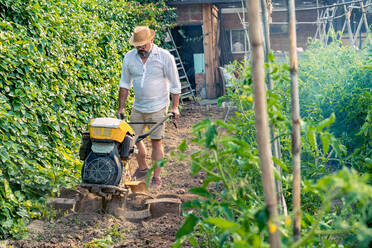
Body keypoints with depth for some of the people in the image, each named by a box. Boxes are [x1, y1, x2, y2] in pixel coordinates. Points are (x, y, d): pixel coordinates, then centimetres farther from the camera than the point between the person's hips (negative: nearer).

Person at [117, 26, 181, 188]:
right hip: (138, 107, 4)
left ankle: (156, 177, 6)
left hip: (158, 108, -4)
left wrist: (175, 107, -6)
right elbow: (125, 84, 9)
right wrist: (121, 108, 7)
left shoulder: (165, 57, -10)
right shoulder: (129, 57, 0)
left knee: (156, 141, -3)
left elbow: (175, 84, -3)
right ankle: (142, 168, 31)